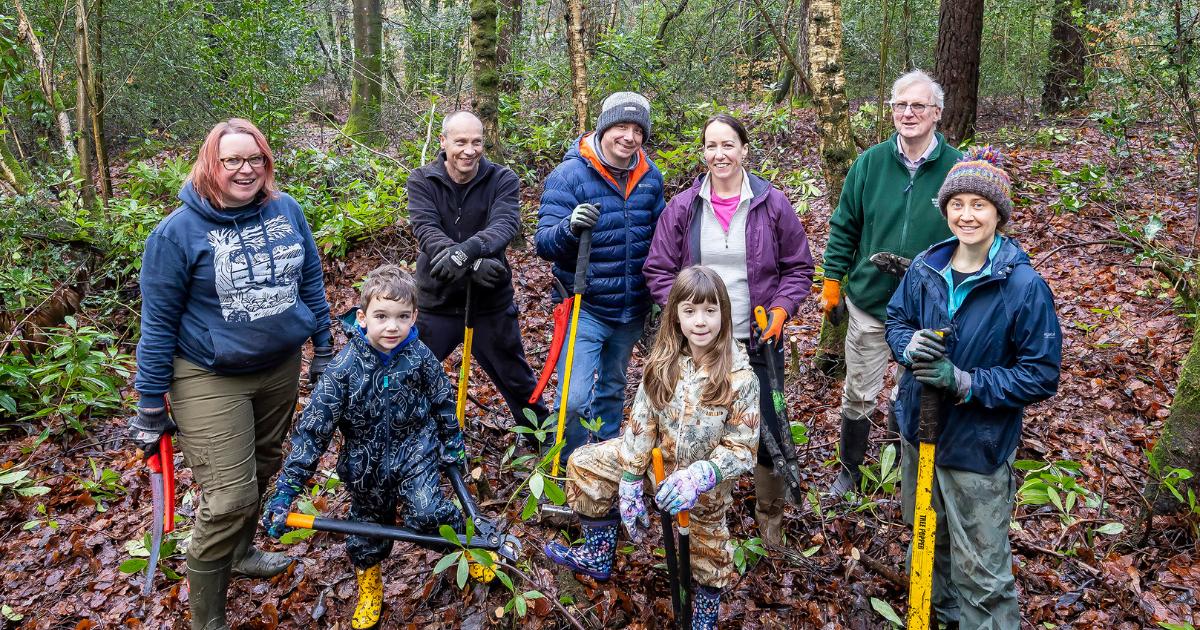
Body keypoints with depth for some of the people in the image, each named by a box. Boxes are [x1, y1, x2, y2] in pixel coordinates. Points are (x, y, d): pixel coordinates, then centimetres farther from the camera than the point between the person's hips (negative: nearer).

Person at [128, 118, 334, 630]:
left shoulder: (287, 211, -2)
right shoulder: (178, 231, -14)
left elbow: (312, 283, 9)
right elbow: (158, 323, -9)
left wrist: (323, 351, 12)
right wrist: (151, 406, -7)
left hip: (280, 367, 5)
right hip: (211, 381, -5)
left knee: (262, 468, 21)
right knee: (230, 496, -7)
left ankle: (240, 553, 48)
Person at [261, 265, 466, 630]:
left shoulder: (420, 357, -16)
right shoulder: (345, 367, -20)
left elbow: (443, 402, 2)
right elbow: (313, 429, -19)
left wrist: (453, 448, 11)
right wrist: (285, 492, -21)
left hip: (414, 451, -1)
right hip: (366, 464, 1)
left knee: (424, 517, -21)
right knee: (366, 530, 16)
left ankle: (462, 525, 13)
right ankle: (369, 583, 46)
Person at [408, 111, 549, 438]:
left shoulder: (503, 180, -6)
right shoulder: (421, 181, -5)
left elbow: (505, 225, -24)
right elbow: (426, 231, -21)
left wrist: (467, 249, -45)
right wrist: (473, 264, -38)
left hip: (491, 303, 0)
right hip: (436, 301, 0)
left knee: (519, 382, 14)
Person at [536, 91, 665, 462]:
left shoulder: (650, 177, 1)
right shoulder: (570, 174, -14)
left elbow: (659, 239, 15)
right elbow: (544, 243, -18)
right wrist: (570, 227, -40)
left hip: (632, 310, 5)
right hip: (585, 308, -5)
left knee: (612, 392, 21)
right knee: (576, 398, -13)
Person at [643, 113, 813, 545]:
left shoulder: (772, 204, -2)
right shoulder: (682, 207, 0)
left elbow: (798, 267, 5)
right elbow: (659, 270, 4)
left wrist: (781, 310, -10)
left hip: (759, 342, 0)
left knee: (768, 430, 5)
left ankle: (770, 513, 29)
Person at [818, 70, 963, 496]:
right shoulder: (871, 162, -5)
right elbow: (844, 227, 3)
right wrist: (832, 283, 2)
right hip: (868, 302, 1)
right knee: (858, 395, 13)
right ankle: (850, 471, 33)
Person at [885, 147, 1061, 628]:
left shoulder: (1024, 286, -19)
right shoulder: (926, 268, -6)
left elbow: (1042, 375, -16)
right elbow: (896, 318, 9)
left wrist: (963, 383, -26)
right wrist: (910, 346, -15)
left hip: (978, 446, -5)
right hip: (919, 427, 6)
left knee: (980, 571, 5)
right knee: (929, 537, 27)